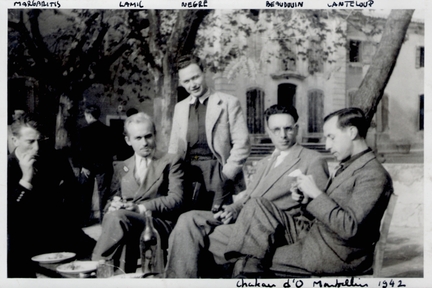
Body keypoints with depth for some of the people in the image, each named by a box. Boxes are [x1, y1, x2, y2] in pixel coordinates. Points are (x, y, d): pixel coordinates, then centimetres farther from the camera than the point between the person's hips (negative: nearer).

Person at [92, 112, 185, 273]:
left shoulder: (171, 162, 13)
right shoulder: (121, 168, 26)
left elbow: (176, 199, 0)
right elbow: (112, 199, 23)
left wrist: (141, 208, -14)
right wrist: (112, 206, -4)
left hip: (159, 226, -3)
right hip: (128, 224, 3)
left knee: (118, 217, -33)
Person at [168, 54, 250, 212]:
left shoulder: (228, 102, 3)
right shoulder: (179, 107, 18)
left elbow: (242, 144, -2)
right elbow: (174, 147, 20)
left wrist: (227, 174, -9)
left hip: (216, 171, -3)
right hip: (188, 176, 4)